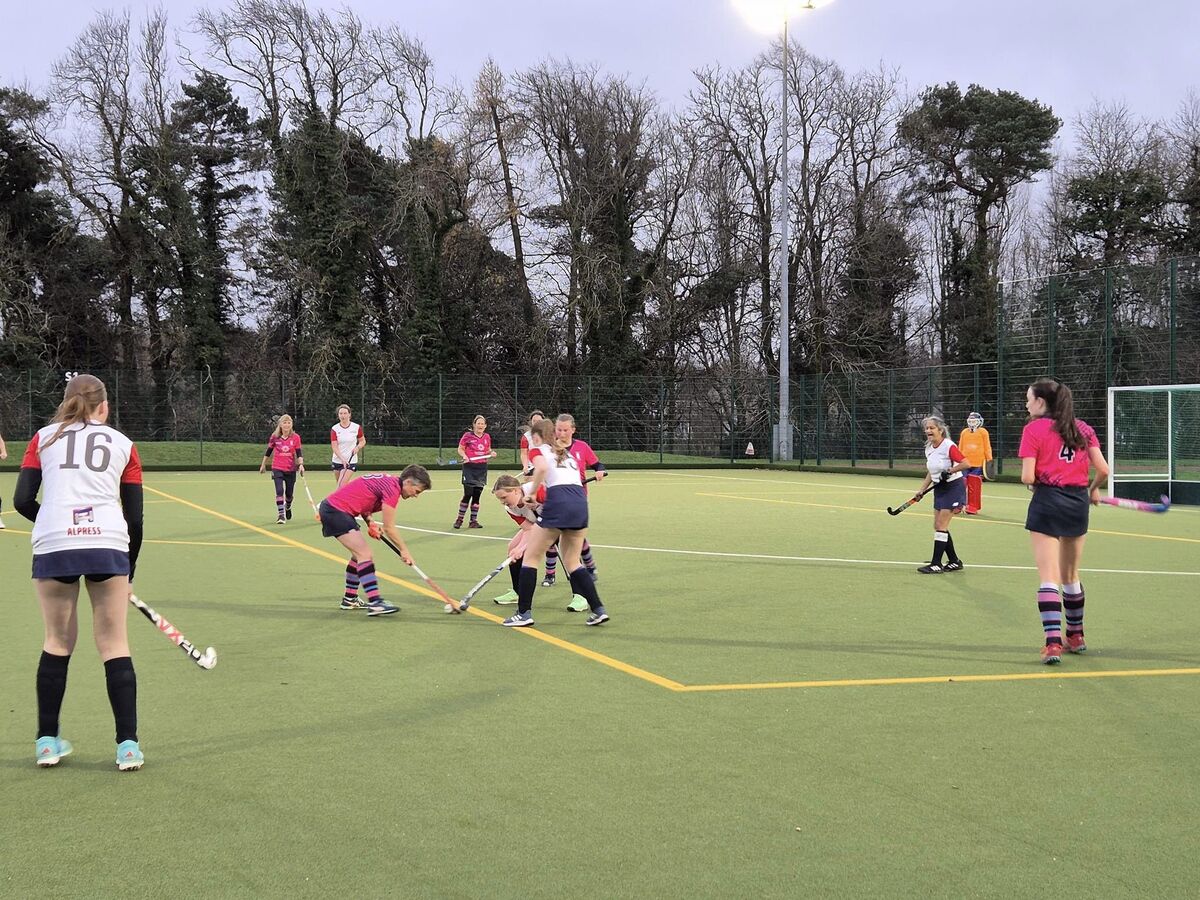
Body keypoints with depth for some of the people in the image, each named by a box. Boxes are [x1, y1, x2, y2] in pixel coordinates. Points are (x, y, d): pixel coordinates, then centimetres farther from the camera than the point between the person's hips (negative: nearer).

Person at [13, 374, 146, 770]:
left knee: (58, 642, 15)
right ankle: (128, 745, 4)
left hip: (53, 545, 1)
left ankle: (47, 741, 20)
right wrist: (129, 571, 22)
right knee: (115, 645, 6)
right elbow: (134, 518, 11)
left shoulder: (44, 438, 15)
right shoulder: (123, 445, 15)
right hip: (109, 545, -1)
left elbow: (23, 501, 6)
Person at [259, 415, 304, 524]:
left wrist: (301, 464, -19)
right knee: (279, 491, -17)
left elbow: (299, 453, -3)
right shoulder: (274, 437, -2)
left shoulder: (295, 437, -3)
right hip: (277, 468, -1)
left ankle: (288, 507, 43)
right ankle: (281, 515, -12)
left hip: (291, 469, 1)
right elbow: (268, 451, 9)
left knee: (289, 493, 11)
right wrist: (263, 465, 15)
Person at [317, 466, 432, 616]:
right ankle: (375, 603, -21)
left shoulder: (389, 480, 12)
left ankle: (349, 599, 28)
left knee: (359, 554, 18)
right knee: (365, 554, -15)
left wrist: (370, 522, 4)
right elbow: (389, 528, -13)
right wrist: (404, 550, -2)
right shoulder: (392, 488, -17)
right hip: (336, 511, -10)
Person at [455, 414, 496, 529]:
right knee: (468, 494, -9)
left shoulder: (487, 437, 9)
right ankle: (459, 519, 5)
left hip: (482, 469, 4)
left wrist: (491, 453, 0)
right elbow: (460, 449, 3)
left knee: (477, 495, 4)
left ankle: (473, 521, 11)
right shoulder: (467, 436, -4)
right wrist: (464, 456, -16)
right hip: (469, 467, -4)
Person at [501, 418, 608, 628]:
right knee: (572, 561, 19)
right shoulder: (567, 454, 30)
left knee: (531, 557, 7)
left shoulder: (537, 450, 10)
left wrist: (531, 493, -1)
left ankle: (524, 613, 7)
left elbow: (542, 467, -13)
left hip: (559, 502, -6)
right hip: (581, 501, 6)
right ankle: (598, 610, 11)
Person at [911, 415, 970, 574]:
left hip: (953, 488, -9)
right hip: (939, 489, 9)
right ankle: (954, 562, 18)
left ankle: (936, 564, -5)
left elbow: (965, 463, -23)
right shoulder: (928, 449, 7)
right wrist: (921, 491, 10)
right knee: (938, 526, 8)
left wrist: (950, 471, -25)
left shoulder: (948, 446, -18)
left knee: (941, 525, -10)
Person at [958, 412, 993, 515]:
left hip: (978, 464, -3)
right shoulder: (964, 432, 11)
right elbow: (960, 448, 15)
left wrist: (989, 460, -2)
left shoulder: (983, 432, 2)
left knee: (975, 487, 0)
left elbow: (987, 447, 1)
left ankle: (973, 508, 6)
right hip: (965, 463, 3)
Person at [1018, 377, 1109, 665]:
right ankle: (1076, 636, 30)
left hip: (1048, 501, -5)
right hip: (1078, 502, 5)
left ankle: (1053, 643, -15)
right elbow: (1102, 470, 3)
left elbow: (1027, 477, -12)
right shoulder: (1083, 429, 8)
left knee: (1048, 577, -6)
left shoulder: (1034, 429, -6)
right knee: (1071, 575, 20)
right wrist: (1093, 489, 22)